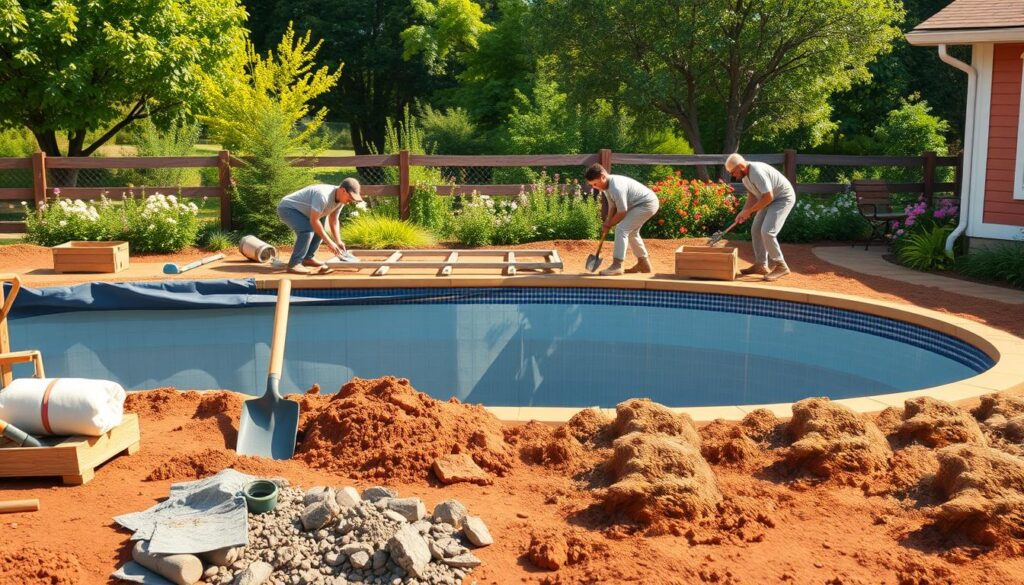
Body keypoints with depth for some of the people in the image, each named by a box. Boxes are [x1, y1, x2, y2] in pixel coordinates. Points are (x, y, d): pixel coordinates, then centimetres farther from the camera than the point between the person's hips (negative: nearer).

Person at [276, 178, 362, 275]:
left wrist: (338, 241, -7)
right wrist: (329, 242, -26)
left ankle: (308, 258, 19)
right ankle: (294, 264, -21)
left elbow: (333, 220, 3)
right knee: (307, 230, -28)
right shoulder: (323, 196, -35)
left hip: (300, 210, 10)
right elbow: (314, 221, -30)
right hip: (287, 208, -10)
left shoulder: (341, 198, -6)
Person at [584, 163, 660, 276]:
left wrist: (610, 224, -7)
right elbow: (612, 206, 7)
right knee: (631, 232, 22)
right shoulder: (606, 185, 0)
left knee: (621, 229, -17)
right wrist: (608, 222, -4)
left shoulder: (616, 188, -30)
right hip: (647, 203, 11)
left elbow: (622, 212, -22)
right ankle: (644, 263, 33)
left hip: (647, 204, -11)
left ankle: (617, 265, -18)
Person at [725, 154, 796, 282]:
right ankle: (761, 265, 19)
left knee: (767, 232, -19)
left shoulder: (757, 172, -29)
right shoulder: (745, 176, 2)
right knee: (756, 230, 10)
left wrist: (750, 211, -21)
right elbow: (752, 196, 12)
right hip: (771, 199, 10)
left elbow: (768, 197, -29)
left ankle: (781, 266, -8)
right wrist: (744, 212, -3)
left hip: (783, 199, -10)